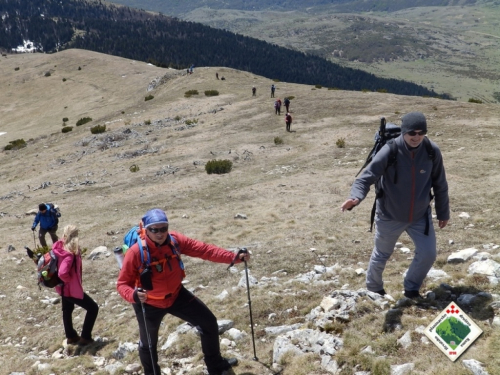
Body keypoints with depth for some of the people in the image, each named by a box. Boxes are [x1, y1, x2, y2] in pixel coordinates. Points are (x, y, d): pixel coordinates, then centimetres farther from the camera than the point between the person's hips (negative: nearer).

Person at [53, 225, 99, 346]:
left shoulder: (61, 247, -6)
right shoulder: (69, 255, -33)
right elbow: (62, 273, -42)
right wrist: (70, 280, -22)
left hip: (64, 288, 10)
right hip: (72, 289, -10)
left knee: (67, 310, 26)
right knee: (93, 308, 4)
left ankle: (71, 336, 45)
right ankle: (85, 338, 11)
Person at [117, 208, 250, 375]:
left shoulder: (174, 240, -17)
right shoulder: (136, 252, -28)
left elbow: (203, 249, -15)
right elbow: (122, 284, -22)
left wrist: (233, 257, -21)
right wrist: (134, 295, -45)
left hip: (176, 295, 4)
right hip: (149, 304, -4)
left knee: (209, 322, 9)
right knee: (148, 344, 18)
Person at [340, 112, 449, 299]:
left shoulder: (432, 151, -13)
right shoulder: (389, 151, -24)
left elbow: (440, 185, 1)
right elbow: (366, 178, -25)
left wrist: (443, 212, 10)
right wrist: (355, 197, -46)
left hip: (421, 215, 3)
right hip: (390, 216, -2)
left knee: (428, 254, 3)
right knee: (381, 255, 14)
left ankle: (412, 289, 31)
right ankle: (373, 290, 41)